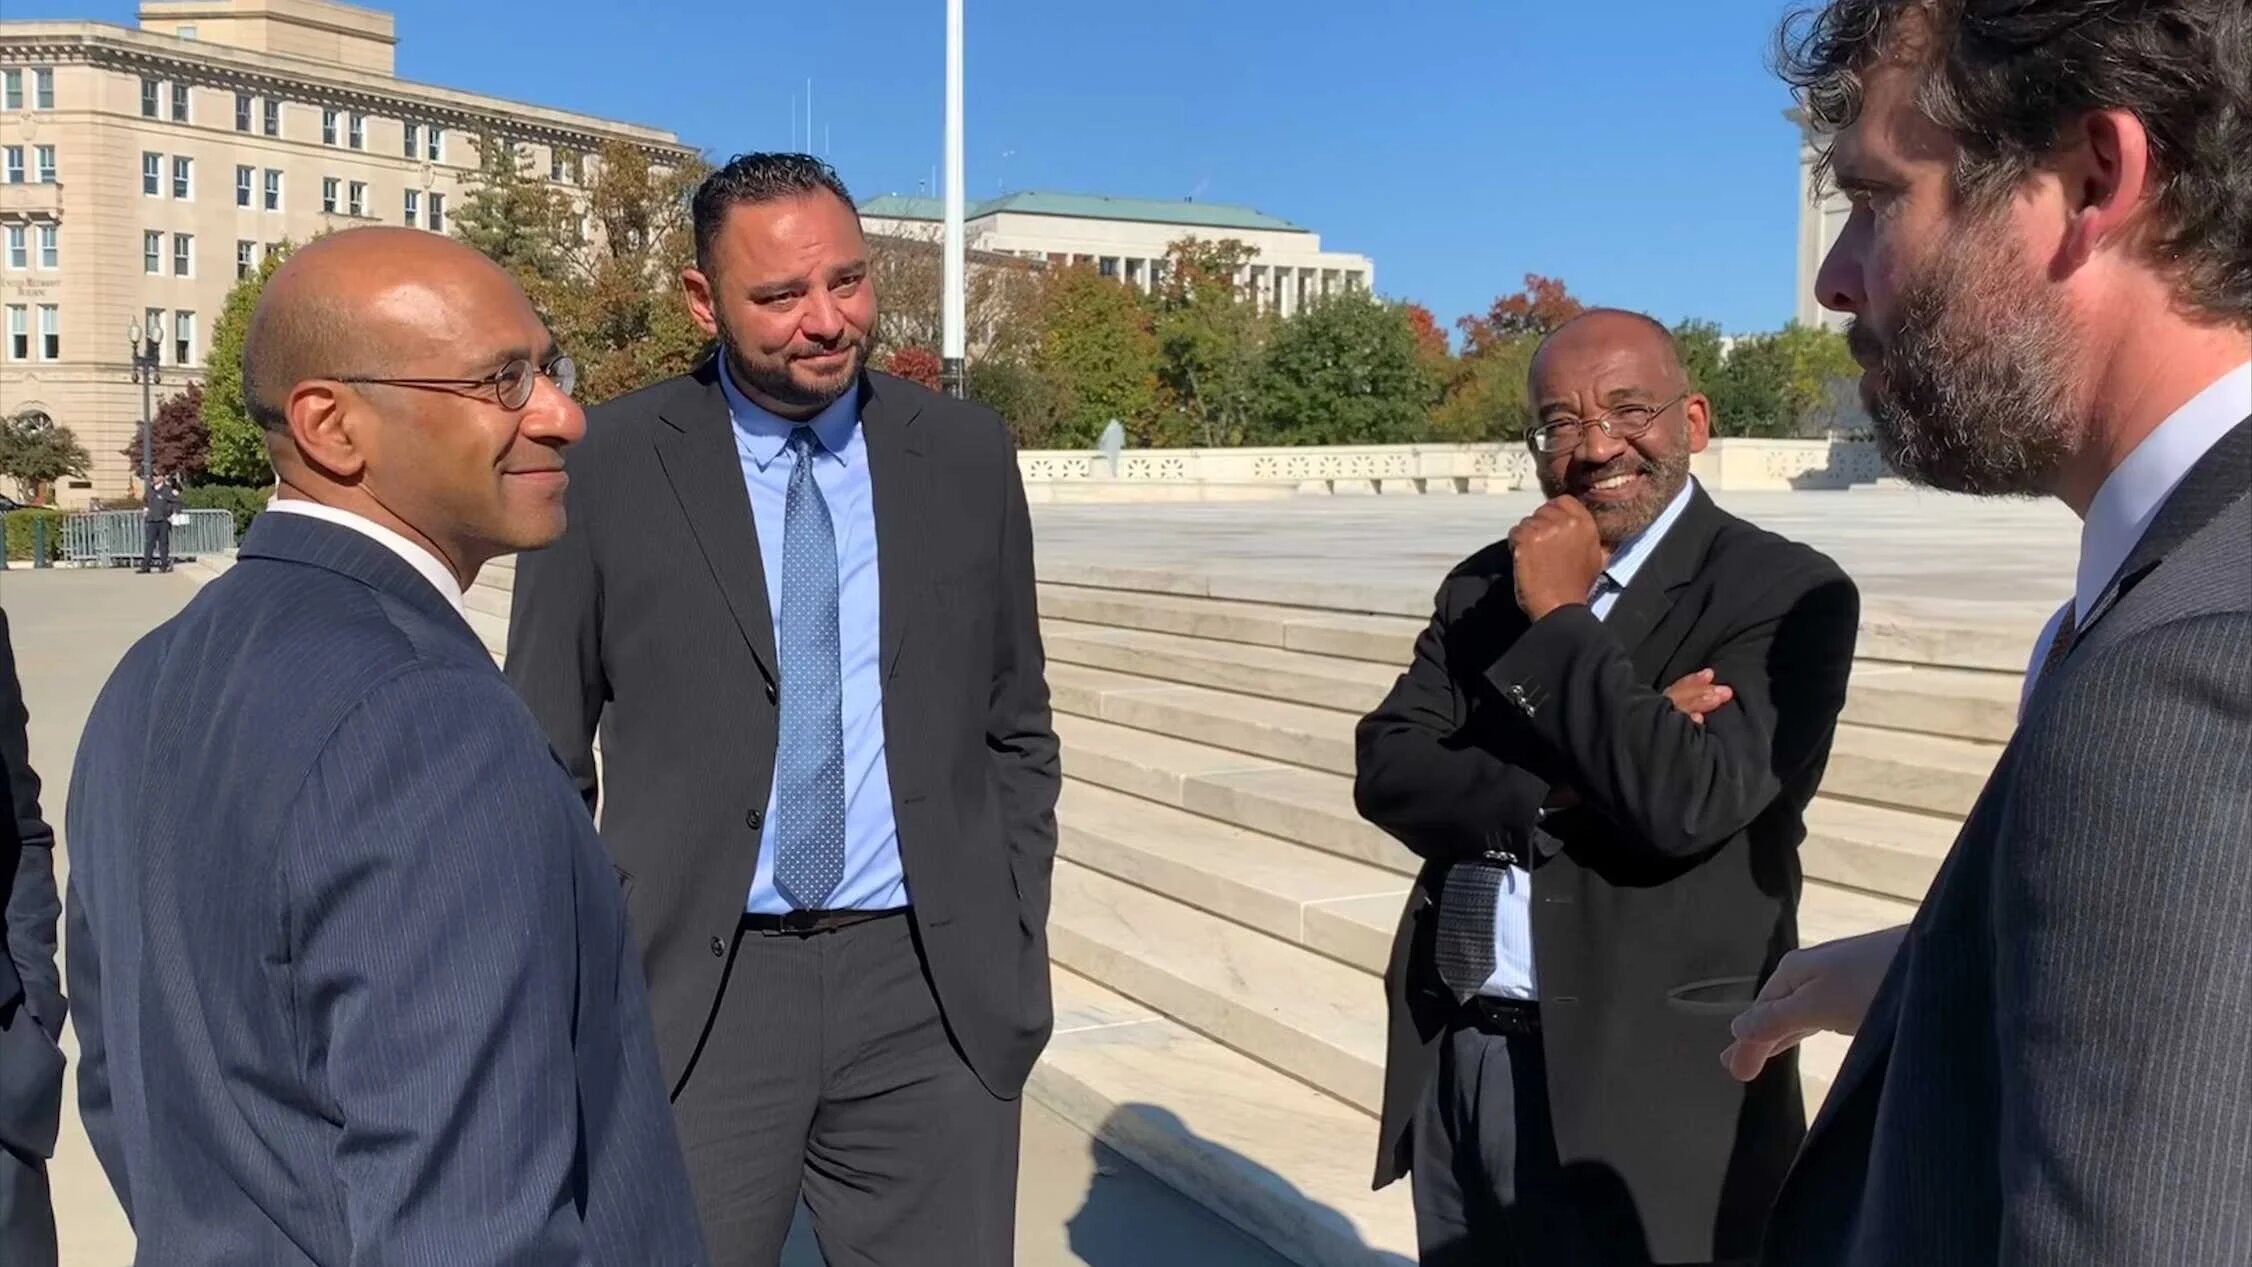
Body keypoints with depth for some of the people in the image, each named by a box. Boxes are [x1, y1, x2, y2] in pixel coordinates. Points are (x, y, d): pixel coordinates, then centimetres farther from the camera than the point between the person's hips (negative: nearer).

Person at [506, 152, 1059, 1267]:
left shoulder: (967, 455, 3)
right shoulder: (605, 467, -3)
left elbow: (1014, 733, 9)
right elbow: (546, 757, 3)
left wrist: (1013, 954, 4)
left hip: (928, 994, 2)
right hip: (690, 998, -1)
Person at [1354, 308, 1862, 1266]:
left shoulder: (1785, 592, -9)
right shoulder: (1485, 585, 7)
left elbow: (1682, 802, -22)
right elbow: (1387, 770, -3)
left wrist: (1558, 617, -13)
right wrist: (1569, 787, -17)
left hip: (1642, 1092, -5)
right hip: (1451, 1065, 5)